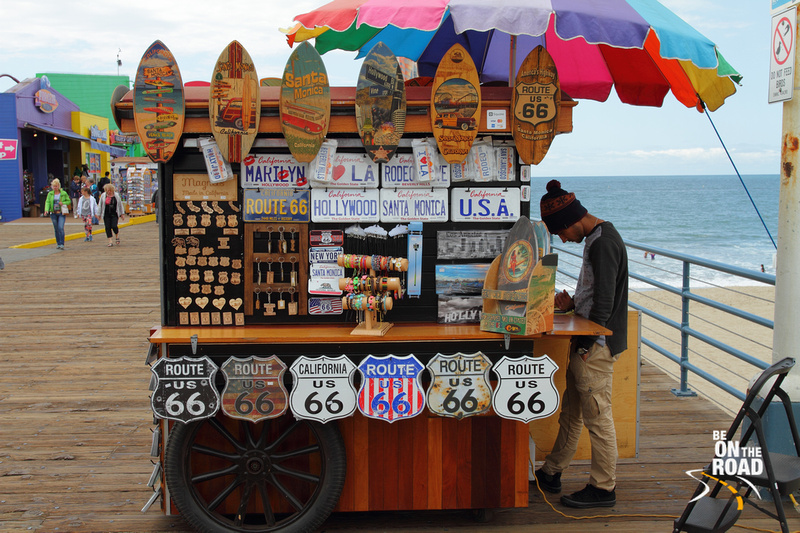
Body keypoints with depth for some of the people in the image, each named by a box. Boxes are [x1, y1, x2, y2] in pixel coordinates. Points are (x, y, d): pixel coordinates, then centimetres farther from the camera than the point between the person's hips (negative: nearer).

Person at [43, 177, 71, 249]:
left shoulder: (64, 193, 0)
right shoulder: (50, 194, 5)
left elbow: (68, 201, 7)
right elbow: (47, 202, -2)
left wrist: (63, 203, -13)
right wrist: (46, 210, -19)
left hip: (61, 213, -3)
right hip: (53, 213, 3)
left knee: (61, 228, -15)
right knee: (56, 229, 9)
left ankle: (62, 244, -13)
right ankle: (58, 243, 19)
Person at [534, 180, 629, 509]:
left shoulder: (603, 243, -18)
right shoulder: (596, 238, 14)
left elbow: (604, 303, -22)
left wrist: (587, 345, -17)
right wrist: (573, 304, 8)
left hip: (596, 346, -10)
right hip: (585, 344, 10)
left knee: (597, 417, 0)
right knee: (570, 413, 17)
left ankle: (603, 489, 12)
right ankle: (550, 475, 28)